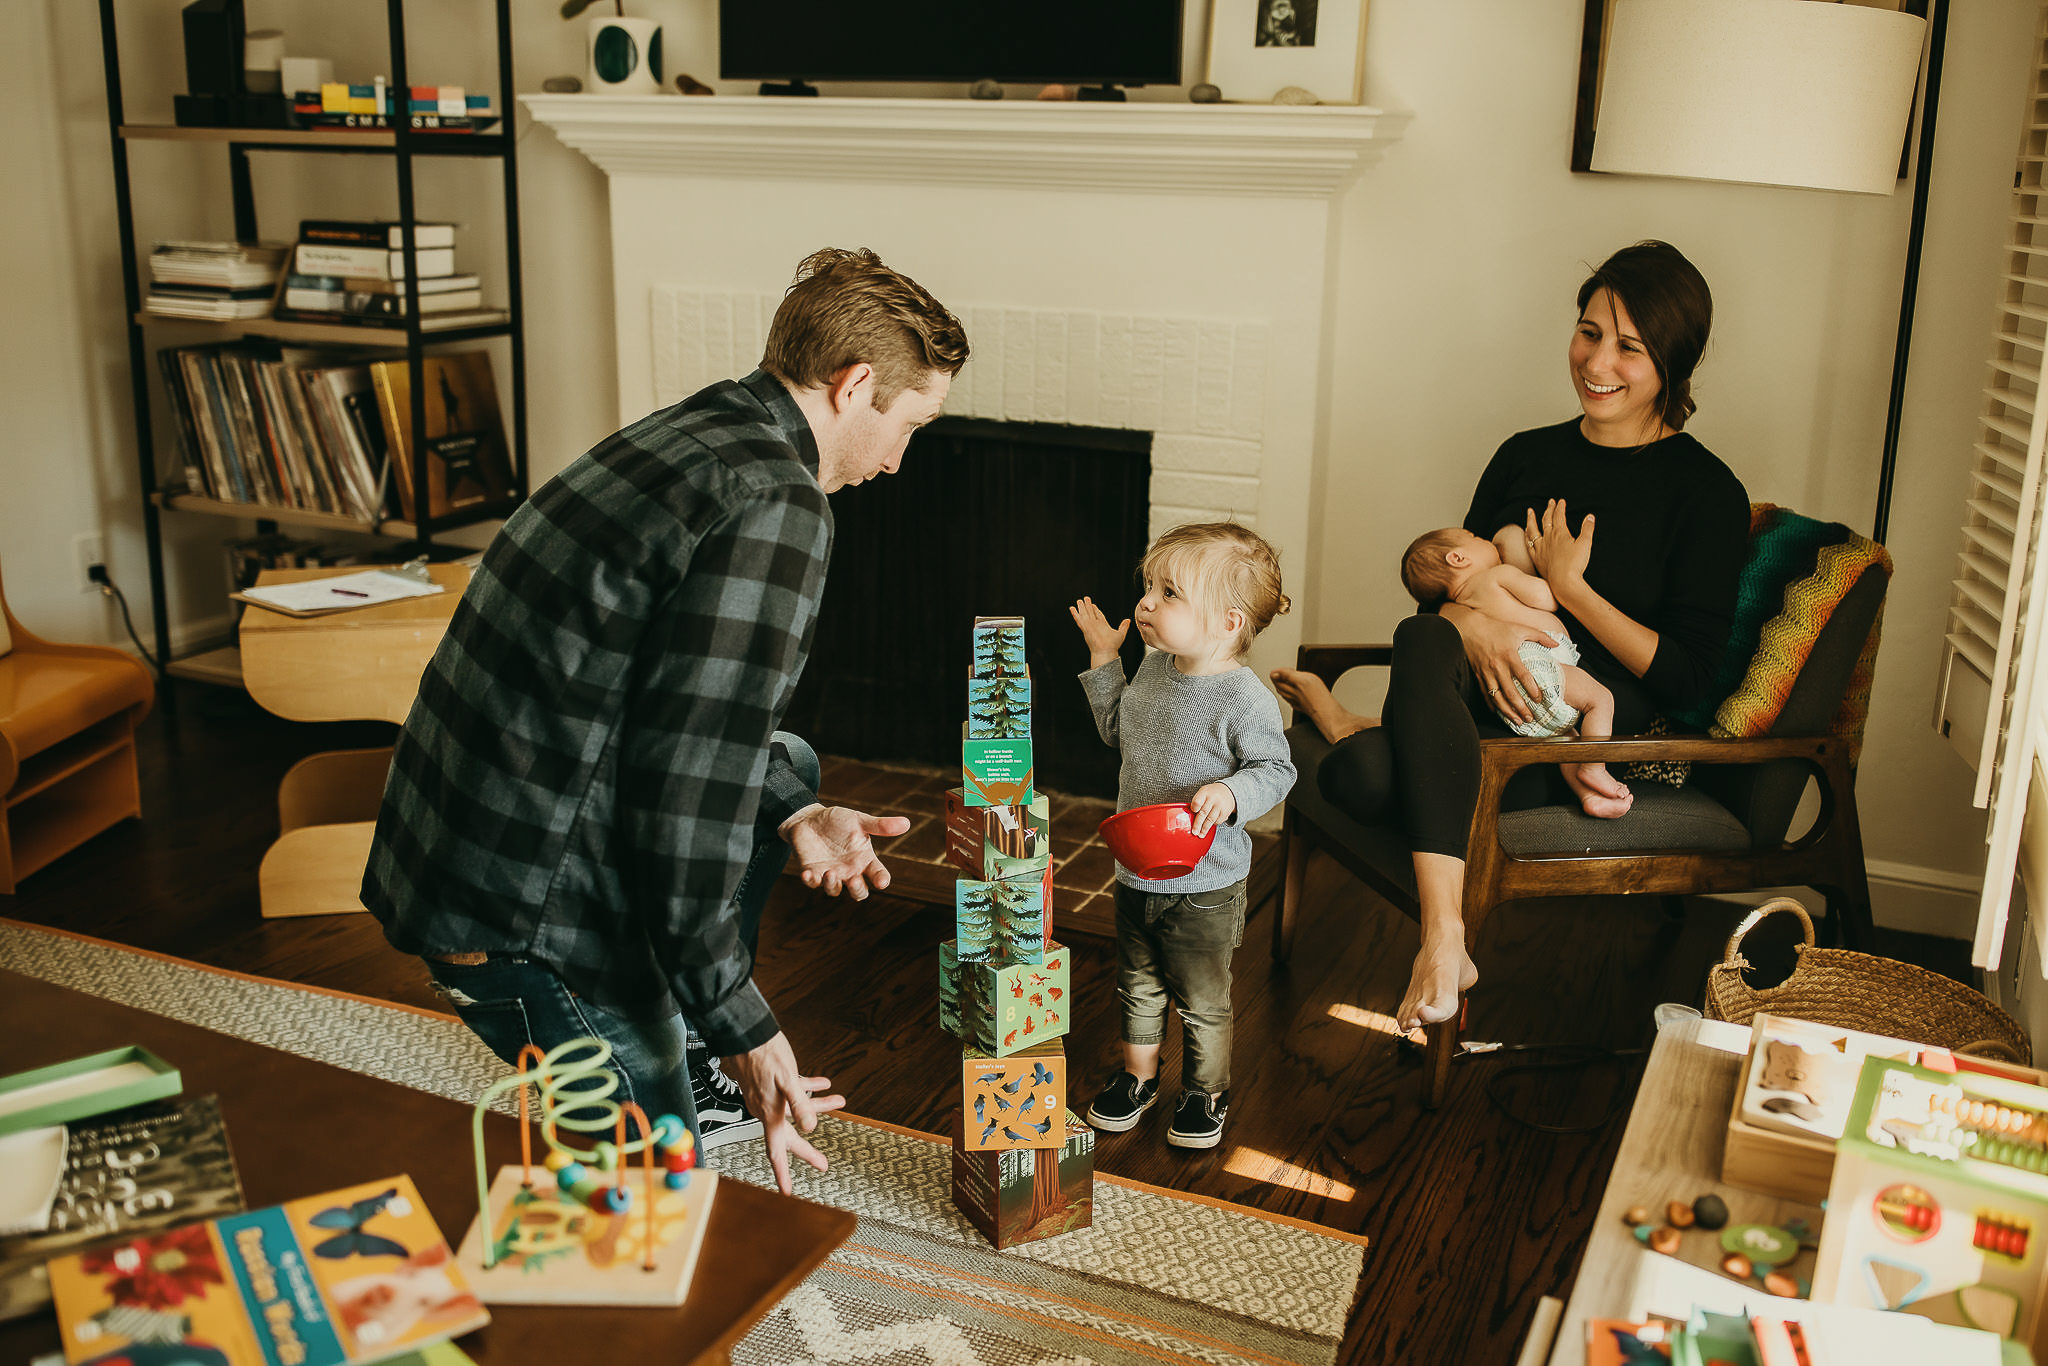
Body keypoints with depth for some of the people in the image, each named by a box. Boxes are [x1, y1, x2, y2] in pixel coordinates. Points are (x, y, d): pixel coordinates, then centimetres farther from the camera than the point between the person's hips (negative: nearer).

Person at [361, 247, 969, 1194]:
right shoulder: (774, 504, -21)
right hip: (521, 917, -10)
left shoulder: (686, 436, 11)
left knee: (791, 764, 26)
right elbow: (688, 779, -25)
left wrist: (793, 815, 11)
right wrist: (742, 1026, -16)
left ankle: (677, 1064, 31)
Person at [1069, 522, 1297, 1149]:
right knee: (1137, 984, 23)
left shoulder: (1244, 698, -24)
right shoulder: (1154, 667, -1)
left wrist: (1229, 794, -32)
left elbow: (1276, 770, -15)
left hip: (1204, 885, -7)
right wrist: (1104, 661, 10)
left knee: (1201, 1000, 12)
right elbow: (1119, 729, 16)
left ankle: (1206, 1093, 34)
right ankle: (1138, 1075, 43)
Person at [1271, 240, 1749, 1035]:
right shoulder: (1527, 456, 15)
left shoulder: (1707, 494, -1)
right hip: (1488, 706, 5)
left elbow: (1686, 680, -5)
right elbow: (1445, 583, 14)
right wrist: (1469, 625, -11)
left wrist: (1567, 588, -10)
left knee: (1420, 644, -33)